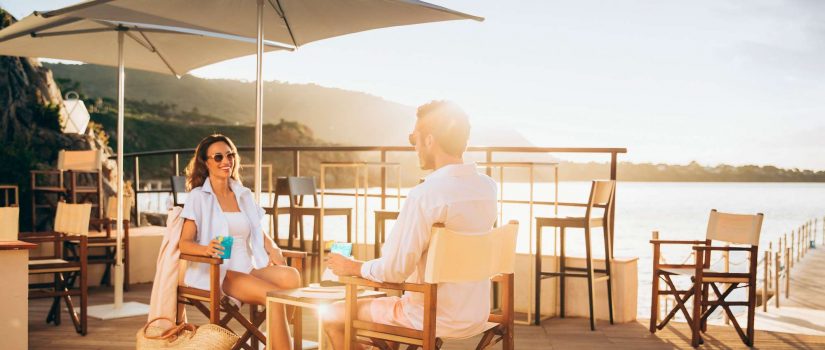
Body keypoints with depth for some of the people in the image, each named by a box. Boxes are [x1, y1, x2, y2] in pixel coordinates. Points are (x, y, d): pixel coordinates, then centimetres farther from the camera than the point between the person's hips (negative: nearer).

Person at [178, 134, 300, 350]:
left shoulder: (244, 195, 19)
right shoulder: (199, 196, 2)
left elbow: (259, 233, 21)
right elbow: (184, 243, -6)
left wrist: (272, 248, -3)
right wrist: (206, 249, -29)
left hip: (249, 267, 5)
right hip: (217, 272, -5)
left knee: (291, 277, -27)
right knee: (274, 297, -30)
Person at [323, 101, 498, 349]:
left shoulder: (425, 195, -23)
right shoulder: (487, 187, -1)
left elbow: (393, 270, -19)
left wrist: (354, 268, -1)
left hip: (435, 319, -8)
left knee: (332, 316, 9)